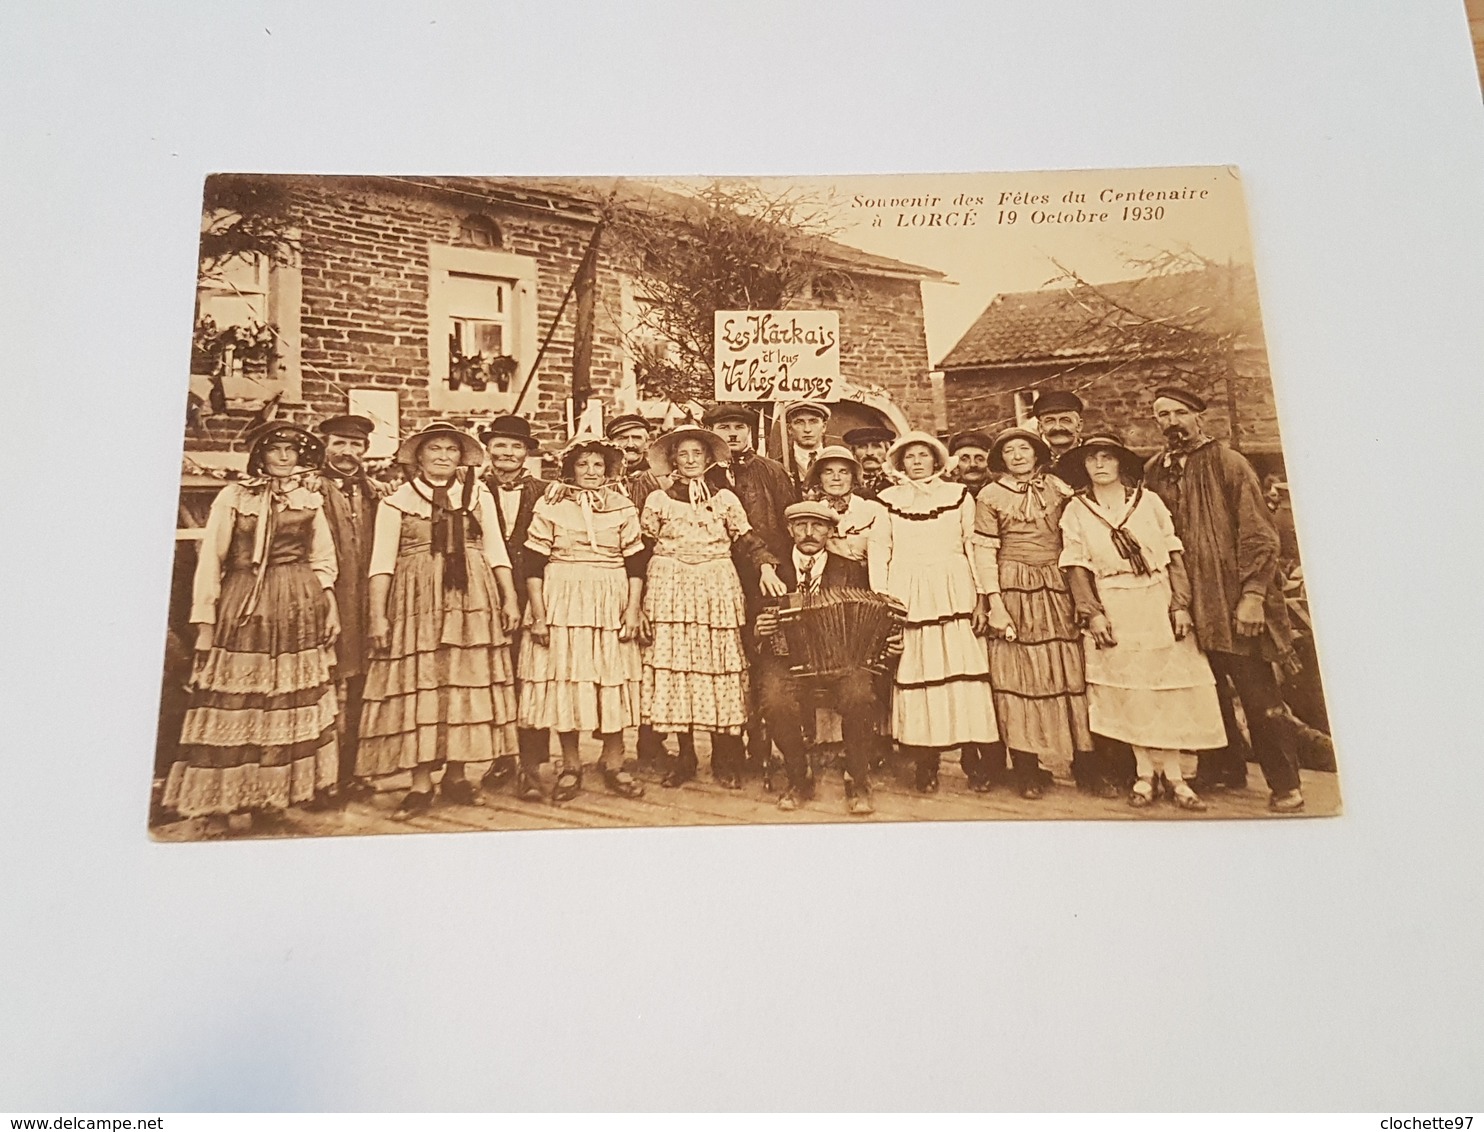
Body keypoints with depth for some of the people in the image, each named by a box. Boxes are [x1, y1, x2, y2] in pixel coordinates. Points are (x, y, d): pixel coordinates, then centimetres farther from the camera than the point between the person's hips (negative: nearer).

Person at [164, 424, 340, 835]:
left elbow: (323, 561, 14)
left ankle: (270, 801, 15)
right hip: (242, 608, -2)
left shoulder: (311, 500, 10)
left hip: (298, 611, 3)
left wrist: (329, 604, 2)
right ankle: (218, 806, 5)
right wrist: (205, 621, -5)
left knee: (288, 706, 5)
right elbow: (210, 559, 0)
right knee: (232, 705, -2)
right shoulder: (233, 496, 2)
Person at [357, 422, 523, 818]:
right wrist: (378, 615, -6)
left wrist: (509, 598, 1)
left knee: (466, 684, 4)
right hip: (416, 601, -2)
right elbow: (382, 561, 0)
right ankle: (421, 783, 5)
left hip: (472, 599, 2)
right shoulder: (397, 500, 4)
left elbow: (496, 551, 9)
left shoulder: (478, 495, 9)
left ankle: (456, 775, 15)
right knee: (417, 688, -2)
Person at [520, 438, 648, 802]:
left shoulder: (623, 507, 7)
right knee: (563, 677, 1)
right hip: (561, 601, -1)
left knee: (613, 679, 2)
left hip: (611, 603, 1)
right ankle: (570, 766, 13)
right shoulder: (548, 506, 3)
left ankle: (613, 762, 14)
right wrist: (538, 614, -7)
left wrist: (633, 609, -3)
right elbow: (534, 563, 0)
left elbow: (635, 562, 6)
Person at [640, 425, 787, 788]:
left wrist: (766, 567, -13)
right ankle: (684, 758, 9)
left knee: (719, 662, -2)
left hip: (718, 590, 0)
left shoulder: (725, 498, 10)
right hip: (671, 590, 0)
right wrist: (640, 602, 1)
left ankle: (725, 761, 6)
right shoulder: (657, 500, 9)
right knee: (674, 661, -2)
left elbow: (748, 539, 6)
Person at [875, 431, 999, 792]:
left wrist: (980, 597, 1)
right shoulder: (888, 500, 10)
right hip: (907, 595, 0)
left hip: (955, 593, 0)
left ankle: (973, 754, 3)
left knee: (962, 667, -5)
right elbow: (879, 551, 7)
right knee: (915, 670, -2)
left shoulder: (959, 495, 11)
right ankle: (926, 765, 2)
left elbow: (973, 546, 8)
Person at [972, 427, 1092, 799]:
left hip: (1058, 588, 3)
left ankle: (1084, 761, 12)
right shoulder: (990, 496, 2)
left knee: (1068, 669, 3)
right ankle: (1027, 769, 5)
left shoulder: (1058, 488, 9)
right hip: (1014, 591, -2)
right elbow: (984, 552, -3)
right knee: (1019, 672, 0)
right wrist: (995, 602, -11)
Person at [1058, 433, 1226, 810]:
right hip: (1112, 612, -1)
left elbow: (1174, 555, 3)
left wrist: (1181, 605, -6)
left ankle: (1173, 775, 9)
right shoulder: (1076, 510, 3)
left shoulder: (1149, 501, 5)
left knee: (1167, 686, 1)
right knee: (1128, 691, 1)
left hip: (1158, 605, 1)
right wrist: (1091, 613, -11)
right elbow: (1077, 567, -1)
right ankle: (1146, 773, 10)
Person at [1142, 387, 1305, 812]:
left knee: (1256, 693, -2)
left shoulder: (1228, 463, -3)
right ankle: (1222, 766, 28)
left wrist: (1252, 596, -14)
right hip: (1185, 603, 4)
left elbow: (1259, 534, -7)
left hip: (1233, 599, -4)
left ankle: (1283, 782, 10)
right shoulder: (1152, 472, 8)